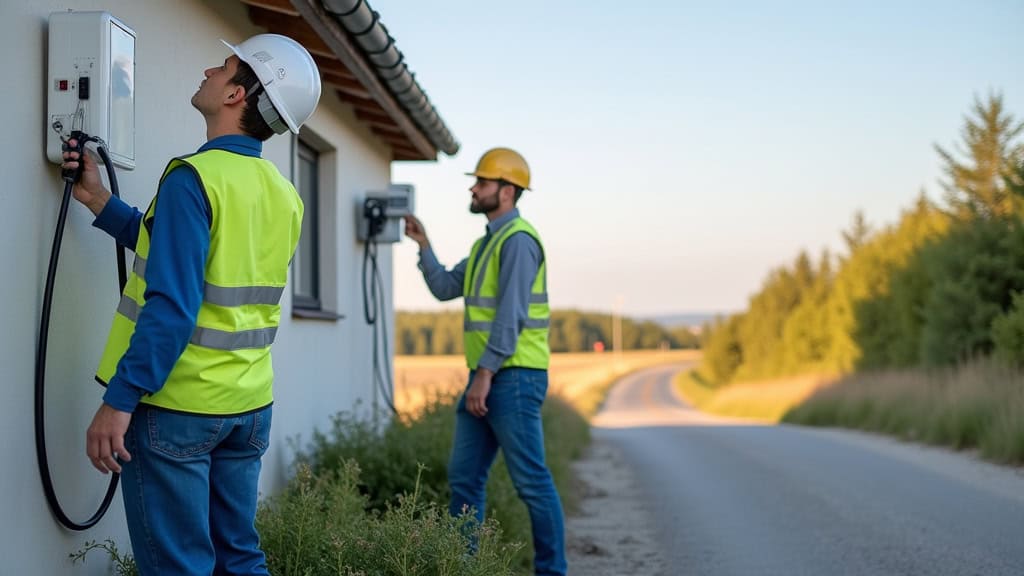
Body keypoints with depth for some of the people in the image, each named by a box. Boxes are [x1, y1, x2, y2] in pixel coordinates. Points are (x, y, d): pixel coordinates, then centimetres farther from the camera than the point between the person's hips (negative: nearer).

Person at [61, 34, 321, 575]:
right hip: (249, 406, 7)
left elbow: (171, 304, -22)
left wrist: (118, 400, -19)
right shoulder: (284, 195, 8)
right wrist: (98, 200, 18)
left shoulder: (194, 177, -16)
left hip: (177, 406, -7)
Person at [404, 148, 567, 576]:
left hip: (514, 378, -10)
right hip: (486, 378, 10)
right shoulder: (487, 243, 19)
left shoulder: (517, 239, -12)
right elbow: (445, 287, 19)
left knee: (531, 480, -4)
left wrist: (485, 373, -21)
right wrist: (423, 244, 10)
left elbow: (512, 314, -19)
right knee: (464, 476, 10)